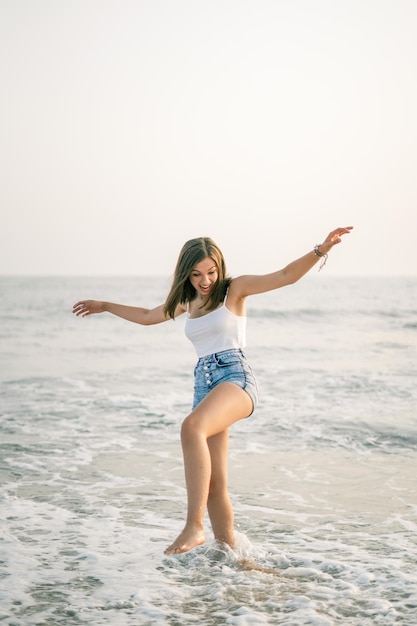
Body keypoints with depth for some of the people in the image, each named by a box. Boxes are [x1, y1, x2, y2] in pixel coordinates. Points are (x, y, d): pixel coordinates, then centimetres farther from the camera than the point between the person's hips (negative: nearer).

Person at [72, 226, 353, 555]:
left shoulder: (234, 288, 4)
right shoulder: (188, 300, 21)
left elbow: (286, 276, -6)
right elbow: (147, 316, 38)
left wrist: (321, 249, -21)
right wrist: (104, 306, 45)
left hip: (236, 378, -7)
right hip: (204, 384, 7)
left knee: (192, 427, -36)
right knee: (213, 484, 2)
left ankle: (195, 526, -40)